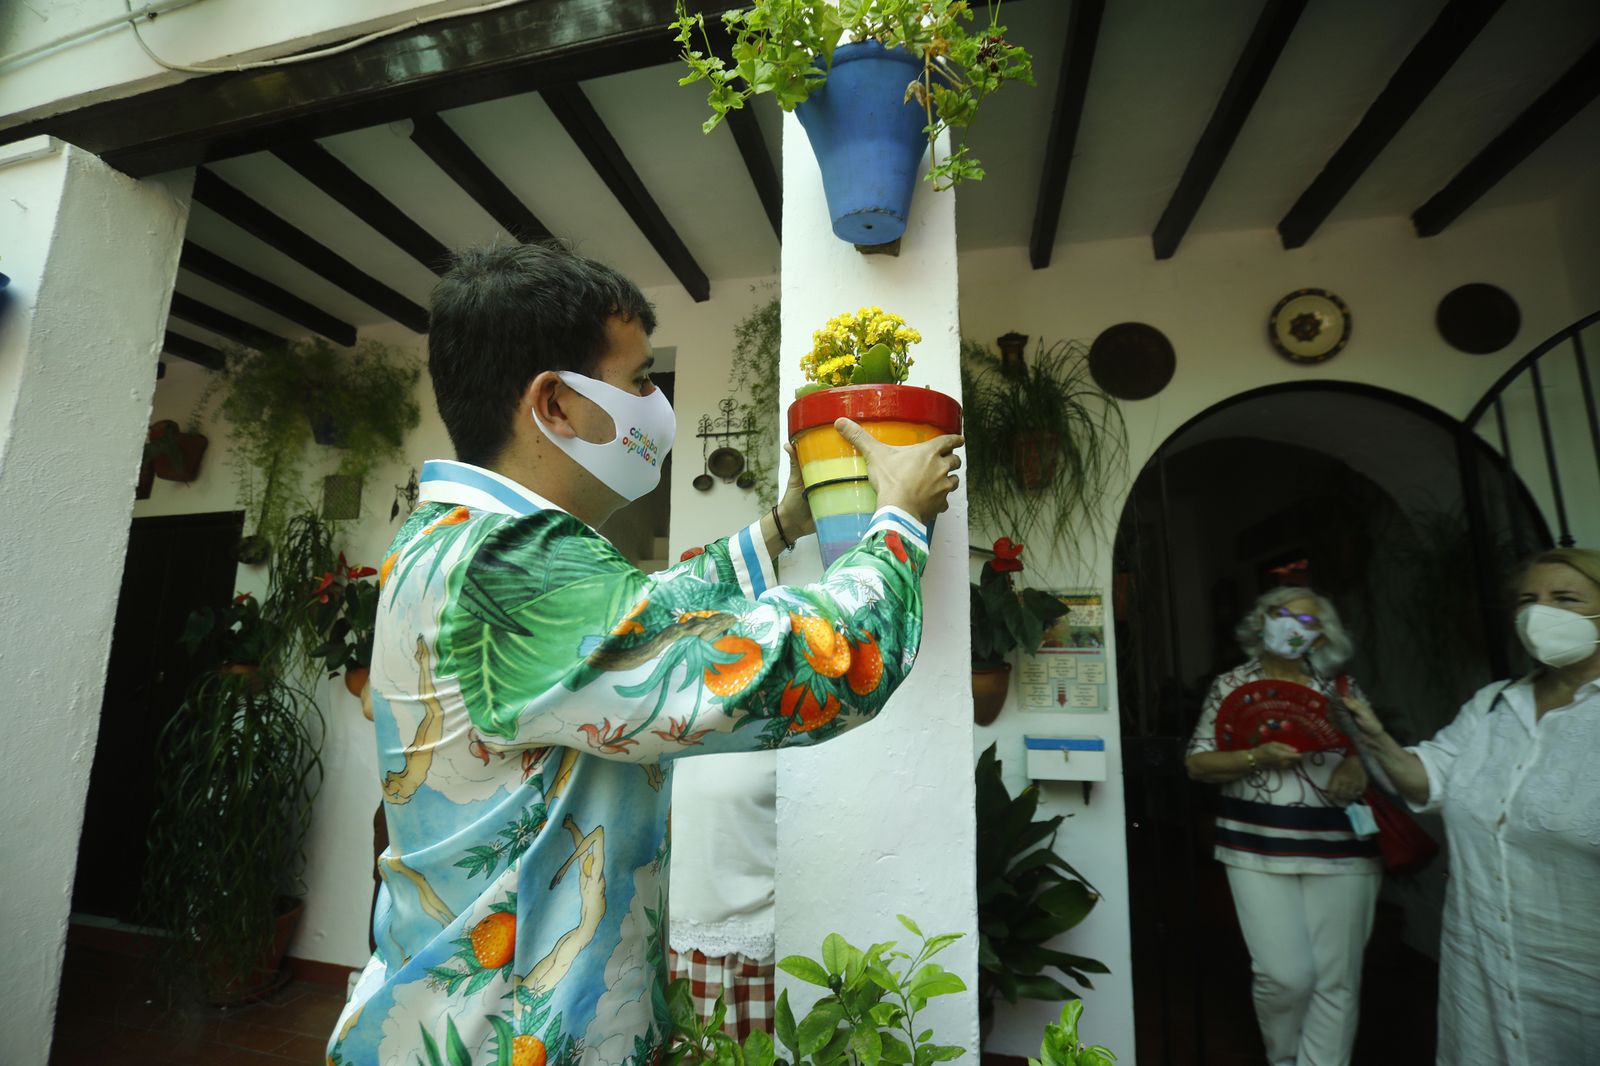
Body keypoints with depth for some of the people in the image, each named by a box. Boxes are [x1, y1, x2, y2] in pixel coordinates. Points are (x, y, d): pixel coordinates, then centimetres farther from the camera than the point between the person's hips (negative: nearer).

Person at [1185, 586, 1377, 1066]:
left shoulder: (1341, 687, 6)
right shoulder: (1231, 685, 1)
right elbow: (1197, 763, -1)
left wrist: (1359, 766, -8)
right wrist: (1256, 757, -16)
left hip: (1341, 851, 2)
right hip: (1259, 851, -2)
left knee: (1337, 980, 5)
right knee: (1286, 975, -3)